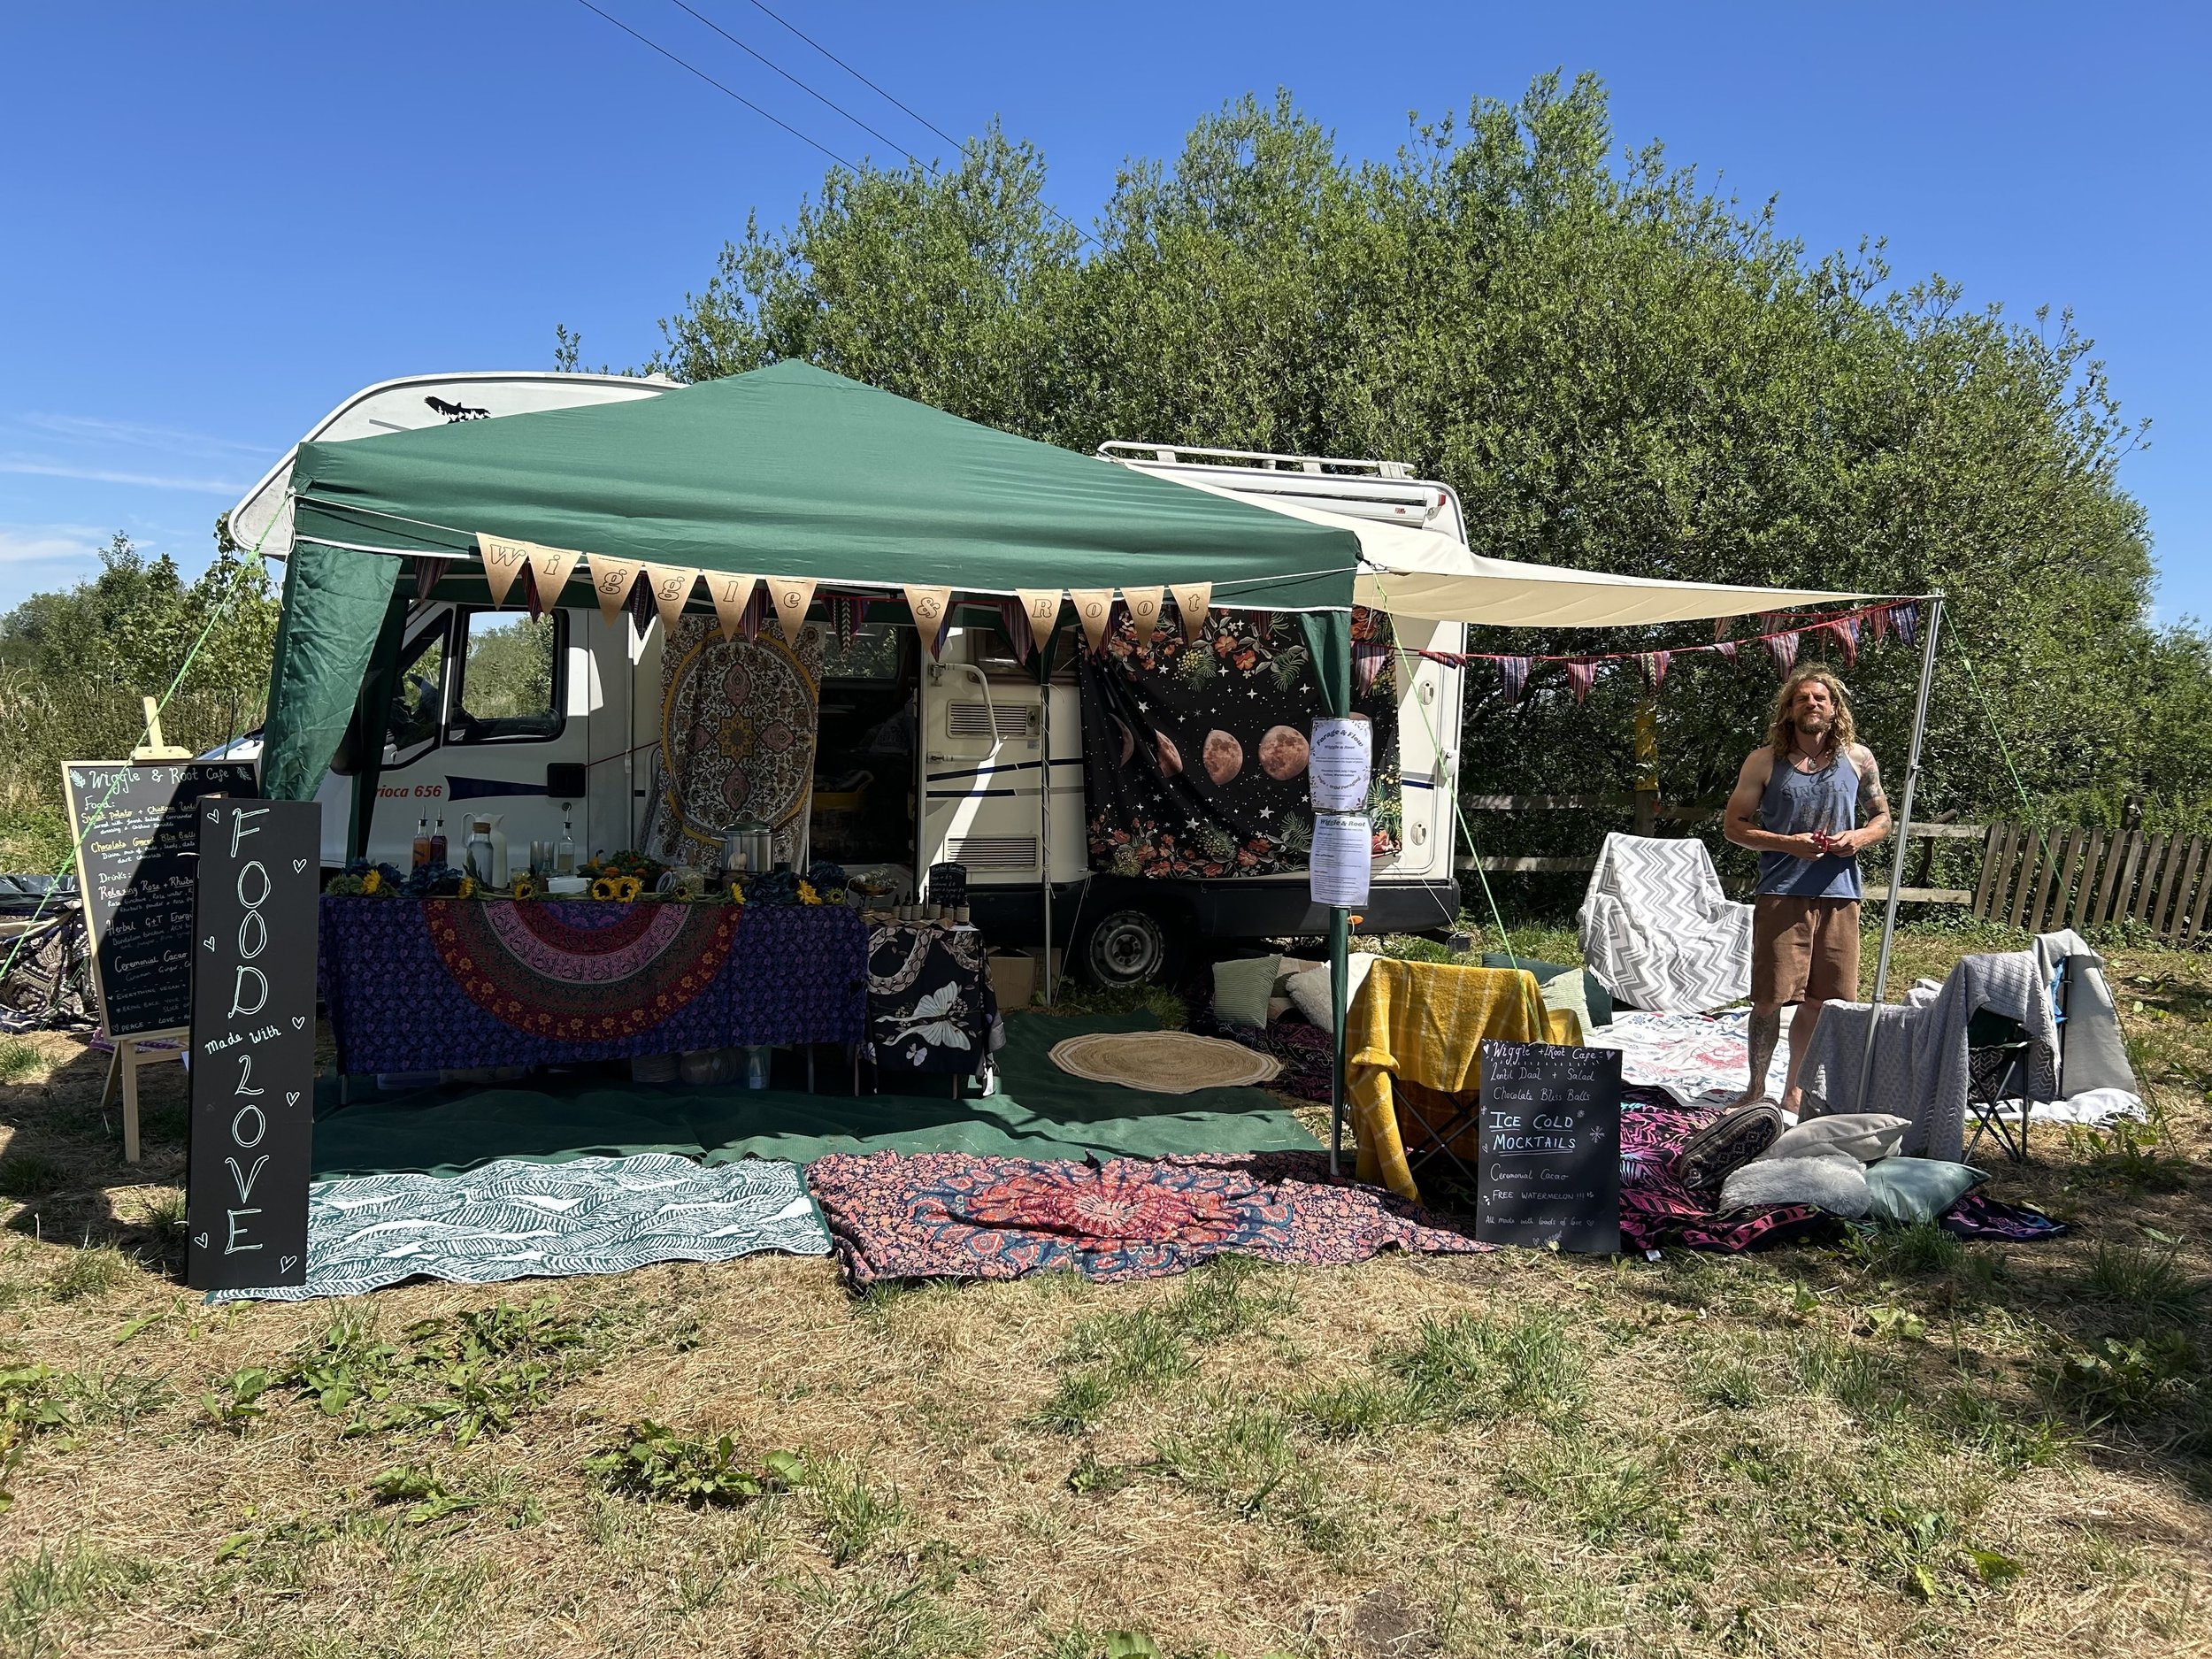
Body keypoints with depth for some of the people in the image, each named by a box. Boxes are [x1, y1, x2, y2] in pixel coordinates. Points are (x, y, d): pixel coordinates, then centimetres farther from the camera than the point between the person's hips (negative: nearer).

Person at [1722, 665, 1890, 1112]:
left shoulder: (1858, 759, 8)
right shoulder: (1765, 761, 1)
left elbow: (1882, 819, 18)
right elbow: (1734, 825, 2)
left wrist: (1860, 837, -5)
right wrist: (1789, 844, -12)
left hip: (1839, 894, 3)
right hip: (1781, 894, -3)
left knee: (1820, 1001, 8)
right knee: (1769, 999, -3)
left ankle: (1793, 1091, 22)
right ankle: (1756, 1089, 12)